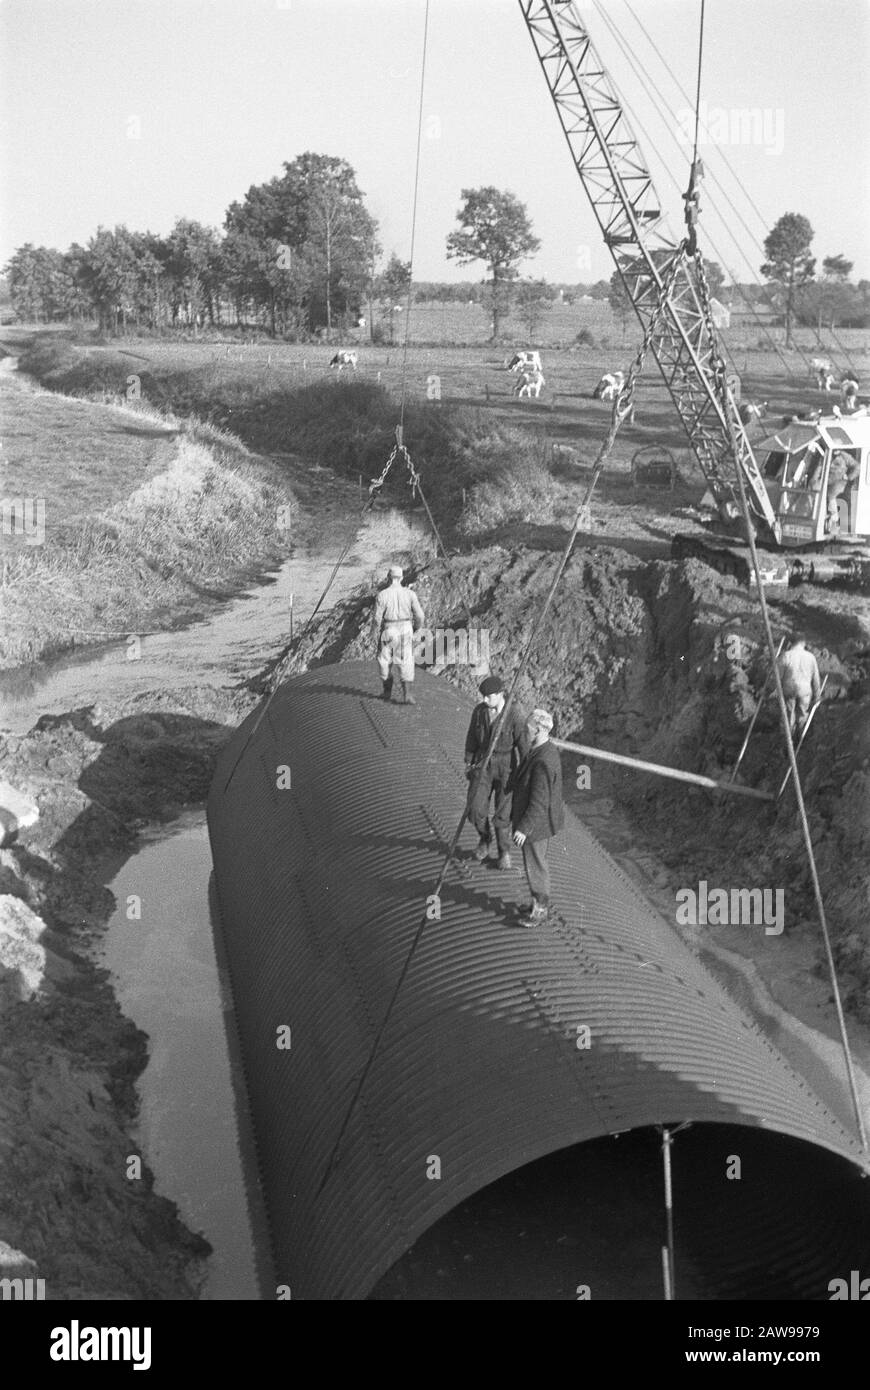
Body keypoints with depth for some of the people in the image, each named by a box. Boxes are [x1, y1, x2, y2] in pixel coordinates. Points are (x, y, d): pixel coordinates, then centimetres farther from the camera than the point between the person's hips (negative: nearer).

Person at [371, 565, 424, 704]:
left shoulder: (382, 595, -12)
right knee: (406, 663, 6)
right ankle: (407, 694, -3)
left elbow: (377, 618, -10)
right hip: (406, 630, 1)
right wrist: (416, 627, 16)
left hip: (388, 631, -1)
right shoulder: (410, 594, -6)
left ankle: (387, 691, 30)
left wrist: (374, 634, 4)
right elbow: (419, 616, -4)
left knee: (385, 661, 17)